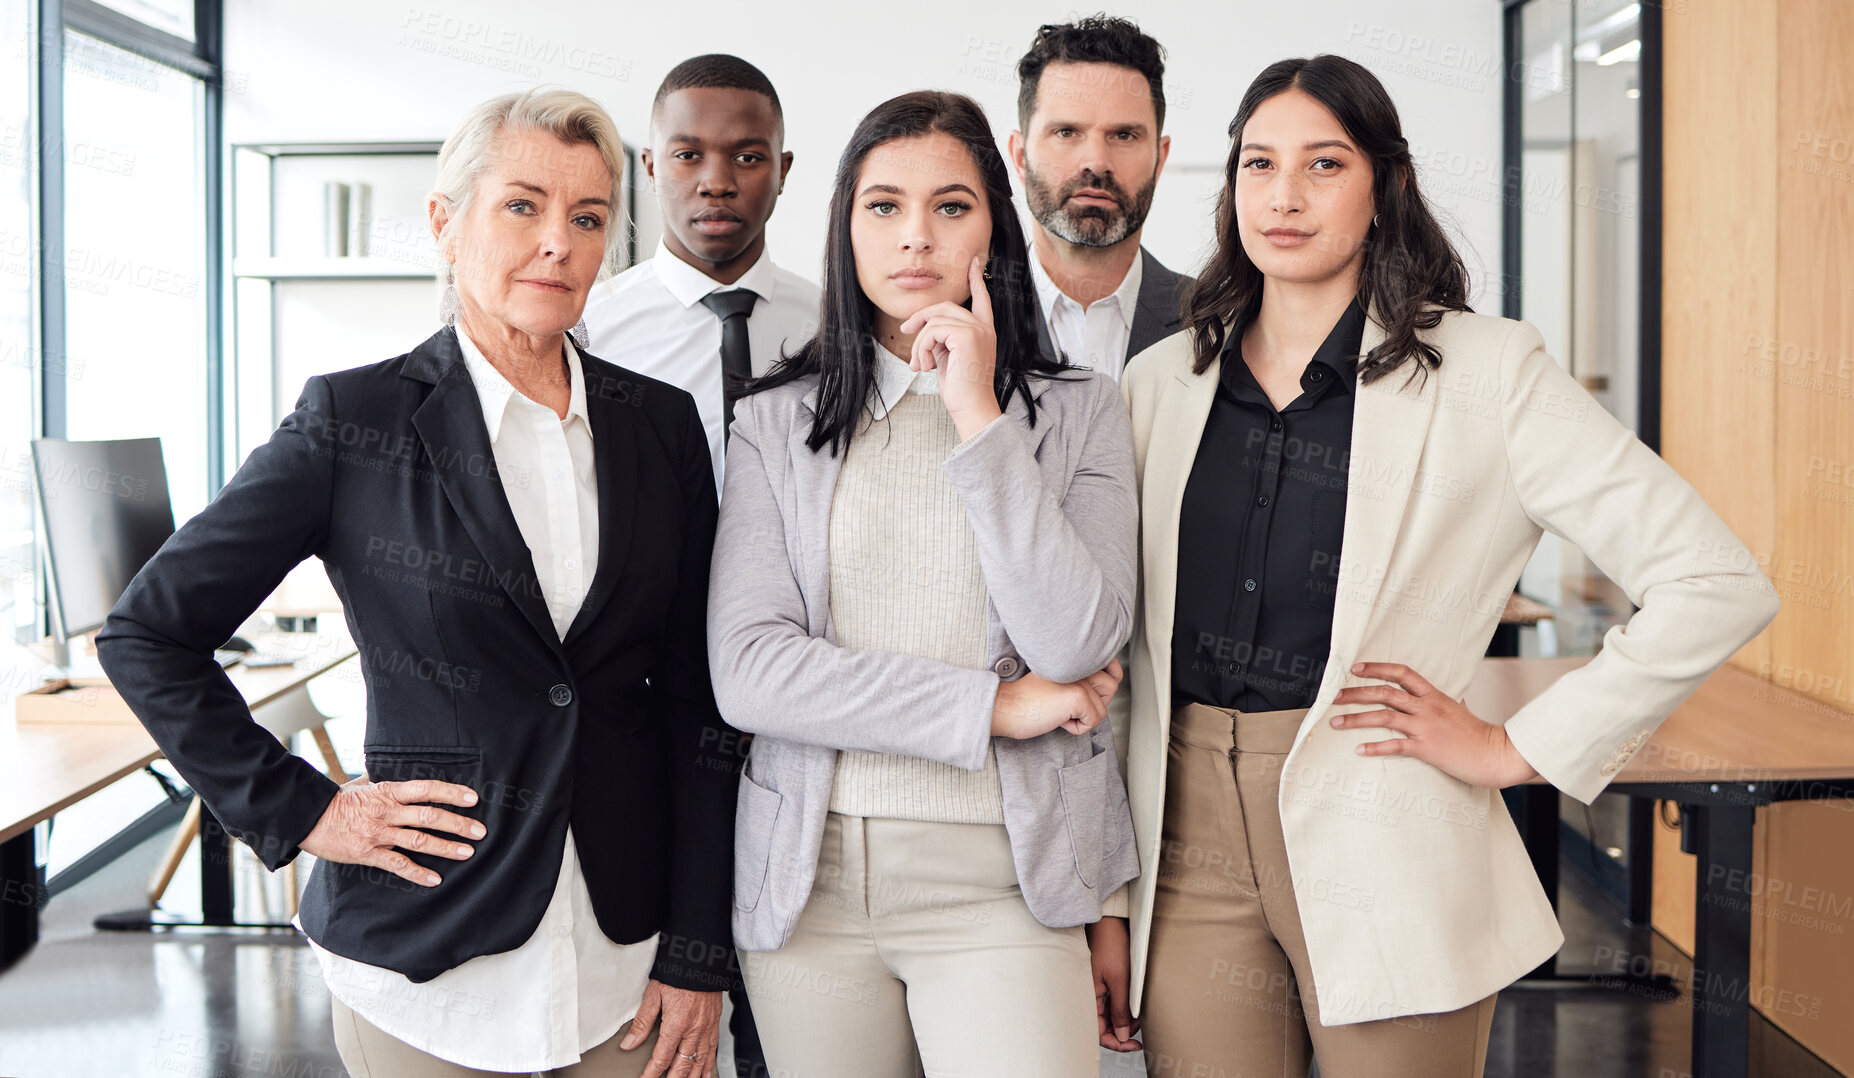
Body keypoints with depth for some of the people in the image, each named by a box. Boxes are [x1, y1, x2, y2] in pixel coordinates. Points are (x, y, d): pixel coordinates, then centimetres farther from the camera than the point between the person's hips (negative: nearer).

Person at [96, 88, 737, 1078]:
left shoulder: (661, 425, 3)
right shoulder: (354, 420, -6)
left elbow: (694, 700, 3)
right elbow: (146, 634, -1)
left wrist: (698, 951, 0)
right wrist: (297, 812, -7)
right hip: (428, 959, -2)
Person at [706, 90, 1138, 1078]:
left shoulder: (1078, 413, 4)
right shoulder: (775, 420, 5)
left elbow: (1076, 650, -11)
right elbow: (745, 670, -6)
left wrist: (981, 421, -12)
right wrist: (989, 707, -8)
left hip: (999, 884, -1)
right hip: (810, 875, 1)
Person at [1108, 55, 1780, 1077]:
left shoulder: (1485, 371, -3)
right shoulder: (1161, 380, 8)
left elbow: (1718, 586, -6)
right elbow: (1115, 636, 11)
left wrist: (1518, 749, -6)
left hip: (1384, 859, -3)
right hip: (1190, 841, 3)